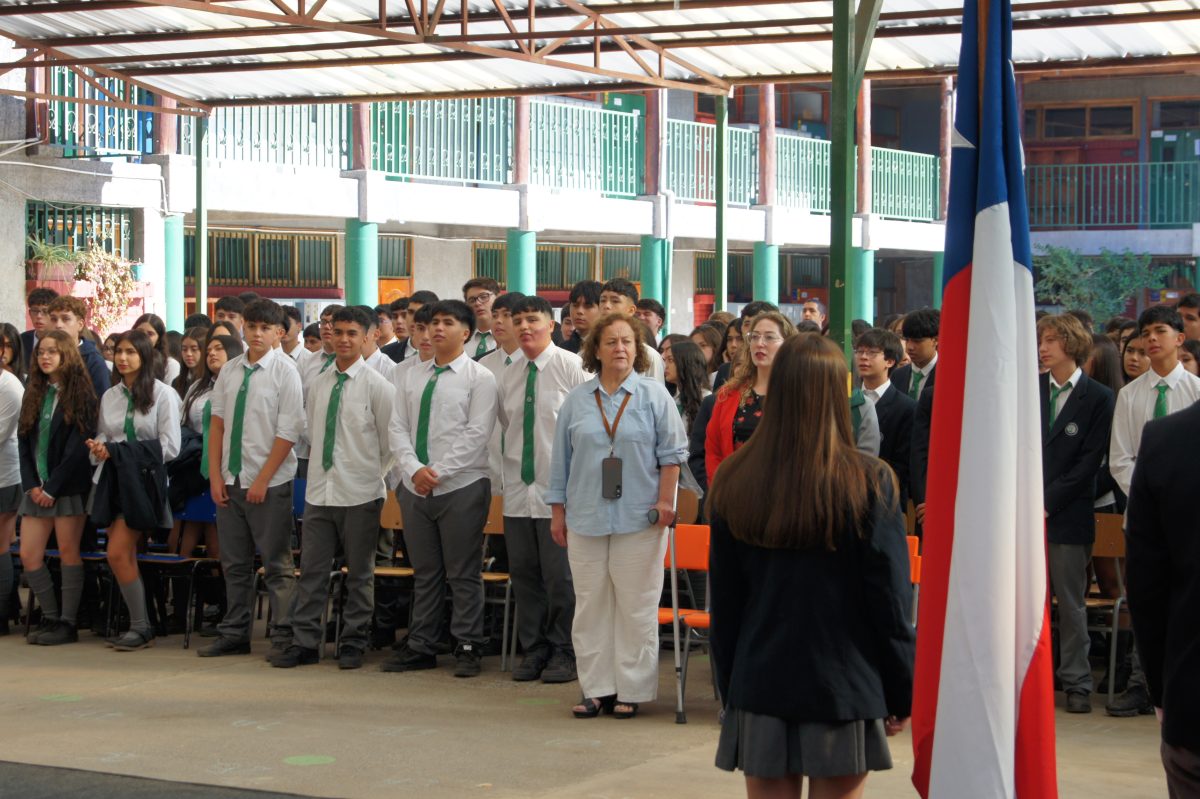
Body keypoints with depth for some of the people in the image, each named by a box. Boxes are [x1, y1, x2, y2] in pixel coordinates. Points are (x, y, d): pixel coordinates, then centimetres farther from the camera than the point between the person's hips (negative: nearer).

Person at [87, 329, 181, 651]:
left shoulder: (163, 394, -4)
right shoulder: (109, 396, 14)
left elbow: (169, 446, -9)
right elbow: (102, 437, 16)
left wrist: (118, 452, -13)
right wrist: (99, 448, -10)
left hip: (143, 481, -6)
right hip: (112, 480, 6)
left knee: (118, 553, -13)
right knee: (126, 557, 5)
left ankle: (141, 627, -4)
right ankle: (137, 623, 12)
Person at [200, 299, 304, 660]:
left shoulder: (284, 371, -7)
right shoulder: (230, 371, 7)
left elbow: (288, 433, -10)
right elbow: (217, 423, 10)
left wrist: (262, 480, -13)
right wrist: (215, 475, 2)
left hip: (270, 482, -5)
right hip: (230, 480, 5)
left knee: (277, 563, 2)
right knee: (234, 563, 12)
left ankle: (283, 637, 9)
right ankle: (234, 634, 21)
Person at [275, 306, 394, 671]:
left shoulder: (376, 385, -5)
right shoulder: (317, 385, 9)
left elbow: (390, 442, 0)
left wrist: (372, 475, 3)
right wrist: (325, 467, 12)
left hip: (360, 494, -4)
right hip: (319, 490, 4)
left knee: (359, 573, 5)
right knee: (311, 570, 4)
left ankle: (353, 645, 14)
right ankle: (304, 642, 10)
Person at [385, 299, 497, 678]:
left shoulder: (479, 378, -3)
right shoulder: (412, 376, 12)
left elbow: (476, 433, -11)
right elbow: (397, 427, 7)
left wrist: (439, 472, -15)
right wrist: (414, 469, -9)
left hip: (461, 487, -5)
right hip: (415, 487, 5)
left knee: (464, 574, 1)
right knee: (424, 573, 11)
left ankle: (468, 648, 9)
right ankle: (421, 647, 17)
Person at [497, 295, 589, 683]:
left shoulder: (572, 367, -7)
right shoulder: (507, 375, 11)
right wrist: (508, 474, 16)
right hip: (518, 490, 6)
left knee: (559, 575, -1)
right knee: (523, 573, 10)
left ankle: (563, 654, 11)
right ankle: (533, 650, 20)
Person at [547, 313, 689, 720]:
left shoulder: (654, 394, 1)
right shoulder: (577, 400, 9)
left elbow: (672, 452, 0)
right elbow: (561, 460, 11)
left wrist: (665, 500, -7)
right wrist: (558, 511, 9)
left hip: (639, 517, -3)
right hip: (586, 517, 3)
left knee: (636, 606, 0)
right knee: (590, 605, 5)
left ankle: (631, 690, 8)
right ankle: (596, 688, 12)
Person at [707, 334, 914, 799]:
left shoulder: (734, 482, -2)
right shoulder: (868, 484, -11)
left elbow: (723, 598, 5)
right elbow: (889, 598, -7)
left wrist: (728, 684, 15)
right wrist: (902, 691, 3)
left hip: (759, 685, 2)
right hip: (844, 685, -2)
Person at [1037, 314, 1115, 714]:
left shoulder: (1098, 398, 0)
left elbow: (1089, 461, -5)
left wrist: (1047, 501, -11)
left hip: (1068, 514, -3)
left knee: (1071, 601, 3)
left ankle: (1077, 683, 10)